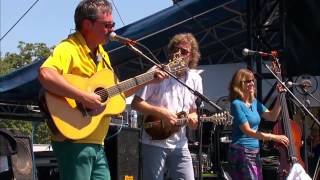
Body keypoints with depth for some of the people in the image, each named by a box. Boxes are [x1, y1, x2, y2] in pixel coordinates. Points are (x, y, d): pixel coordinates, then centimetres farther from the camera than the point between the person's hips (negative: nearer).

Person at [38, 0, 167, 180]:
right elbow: (45, 74, -33)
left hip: (97, 144, 9)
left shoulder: (102, 54, 17)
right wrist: (84, 97, -30)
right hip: (74, 142, -9)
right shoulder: (69, 48, -14)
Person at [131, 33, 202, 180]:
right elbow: (136, 103, -9)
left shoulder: (195, 79, 7)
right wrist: (161, 112, -20)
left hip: (180, 145, 5)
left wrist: (192, 118, -7)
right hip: (154, 142, -4)